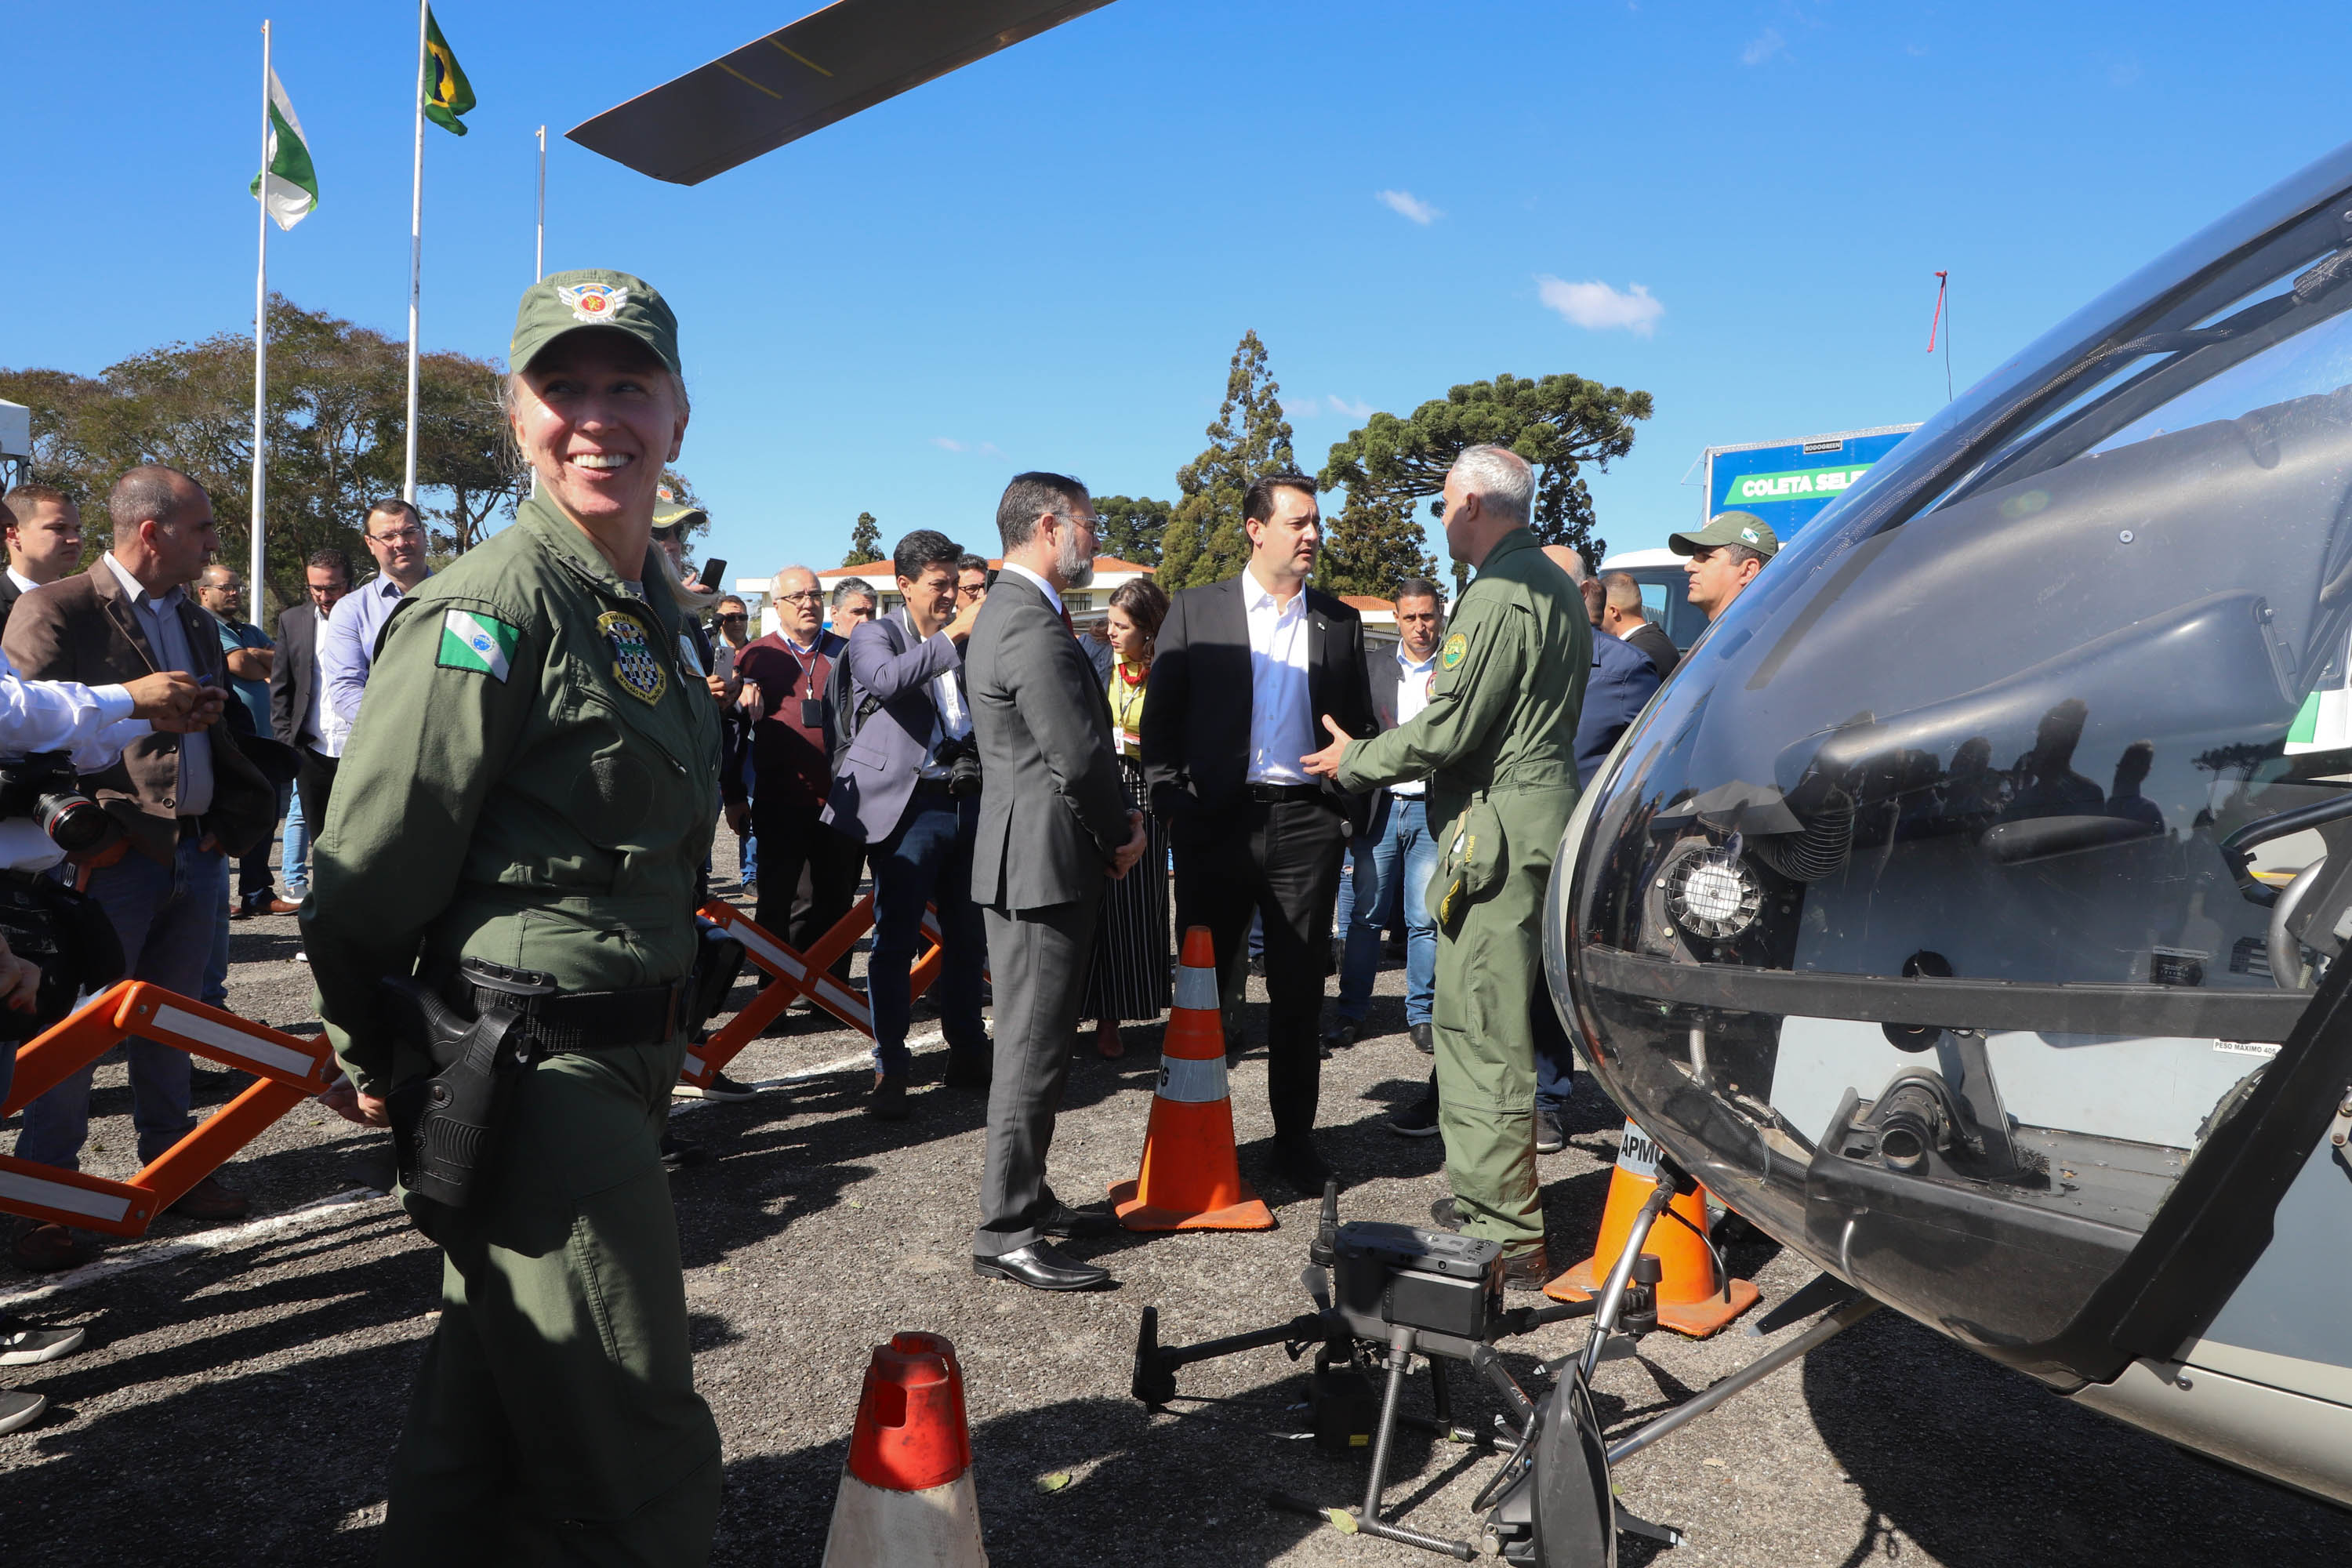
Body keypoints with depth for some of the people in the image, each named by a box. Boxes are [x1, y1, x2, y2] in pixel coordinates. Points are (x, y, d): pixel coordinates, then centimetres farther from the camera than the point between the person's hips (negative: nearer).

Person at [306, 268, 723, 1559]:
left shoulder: (650, 603, 11)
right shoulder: (488, 611, -17)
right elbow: (362, 878, -15)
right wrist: (383, 1061, -2)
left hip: (615, 1069, 8)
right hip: (541, 1082, -8)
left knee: (483, 1430, 24)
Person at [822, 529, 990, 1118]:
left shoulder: (964, 641, 17)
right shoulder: (874, 636, 1)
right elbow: (887, 678, -23)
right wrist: (954, 634, -26)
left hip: (969, 802, 6)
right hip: (910, 807, -5)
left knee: (969, 936, 11)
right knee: (895, 940, -4)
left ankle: (967, 1054, 24)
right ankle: (890, 1071, 2)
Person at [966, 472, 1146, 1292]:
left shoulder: (1008, 612, 17)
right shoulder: (1032, 627, -19)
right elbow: (1078, 757, -22)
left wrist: (1116, 819, 8)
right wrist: (1121, 832, -6)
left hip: (1024, 857, 11)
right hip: (1043, 862, -11)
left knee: (1034, 1041, 18)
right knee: (1033, 1049, -4)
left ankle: (1027, 1200, 29)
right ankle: (1005, 1232, 4)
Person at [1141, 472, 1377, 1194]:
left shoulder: (1339, 621, 10)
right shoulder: (1195, 610, 4)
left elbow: (1360, 727, 13)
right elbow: (1160, 720, 3)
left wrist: (1353, 812, 2)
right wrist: (1172, 804, -7)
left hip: (1306, 825, 2)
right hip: (1217, 823, -1)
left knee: (1300, 991, 8)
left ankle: (1295, 1138, 21)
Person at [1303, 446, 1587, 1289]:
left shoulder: (1499, 595, -15)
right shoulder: (1554, 586, 18)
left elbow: (1450, 727, -18)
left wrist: (1356, 760, -2)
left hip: (1497, 829, -10)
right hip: (1540, 803, 10)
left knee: (1485, 1031, -6)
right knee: (1469, 1020, 18)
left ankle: (1509, 1235, 1)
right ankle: (1480, 1189, 29)